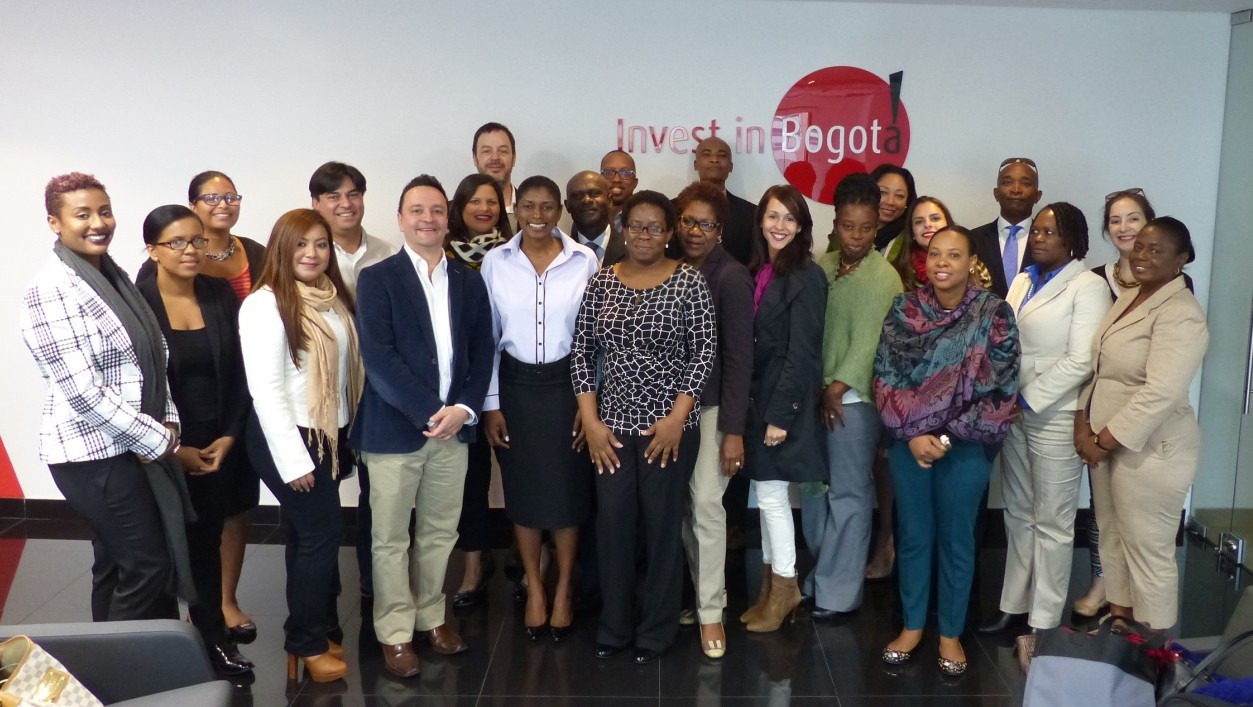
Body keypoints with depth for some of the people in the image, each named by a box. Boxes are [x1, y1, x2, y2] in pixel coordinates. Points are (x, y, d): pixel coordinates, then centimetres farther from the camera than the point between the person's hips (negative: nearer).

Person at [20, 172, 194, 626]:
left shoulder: (113, 276, 10)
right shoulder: (50, 291, -17)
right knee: (149, 565, -3)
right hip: (93, 454, -8)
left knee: (116, 565, 16)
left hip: (125, 448, 8)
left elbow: (150, 360, 12)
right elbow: (83, 391, -21)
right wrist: (156, 439, -15)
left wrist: (168, 423, -2)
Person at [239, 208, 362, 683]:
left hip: (330, 435, 7)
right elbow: (266, 389, -18)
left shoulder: (334, 299, 7)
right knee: (322, 533, -2)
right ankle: (308, 643, 16)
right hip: (289, 438, -7)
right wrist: (293, 459, -19)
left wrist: (347, 436, 6)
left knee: (309, 535, 16)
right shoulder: (265, 304, -15)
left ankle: (312, 630, 29)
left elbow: (347, 368, 9)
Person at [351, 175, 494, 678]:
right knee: (391, 538, 6)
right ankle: (395, 633, 19)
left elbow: (482, 354, 7)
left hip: (454, 428, 4)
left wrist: (463, 410, -8)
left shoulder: (469, 282, 10)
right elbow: (378, 358, -13)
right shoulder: (377, 279, -4)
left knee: (440, 533, 14)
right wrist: (429, 413, -18)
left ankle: (431, 616, 30)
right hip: (394, 429, -4)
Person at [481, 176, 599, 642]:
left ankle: (564, 590, 25)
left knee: (567, 490, 7)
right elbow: (487, 337, 1)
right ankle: (534, 589, 27)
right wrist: (490, 404, -1)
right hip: (515, 386, 1)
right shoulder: (495, 262, -2)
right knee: (523, 491, 10)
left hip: (566, 385, -1)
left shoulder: (584, 261, -5)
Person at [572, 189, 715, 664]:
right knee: (612, 523, 8)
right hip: (612, 422, 3)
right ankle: (614, 626, 27)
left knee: (662, 524, 7)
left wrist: (676, 418, -12)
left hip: (670, 424, -2)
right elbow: (581, 351, 3)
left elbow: (704, 351, -7)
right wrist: (590, 420, -3)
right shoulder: (601, 282, 3)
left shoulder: (689, 282, -5)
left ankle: (656, 630, 26)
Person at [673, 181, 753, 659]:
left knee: (706, 503, -6)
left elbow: (739, 357, -12)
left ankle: (711, 611, 8)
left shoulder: (731, 277, -10)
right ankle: (699, 590, 27)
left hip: (712, 404, -5)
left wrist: (734, 430, -15)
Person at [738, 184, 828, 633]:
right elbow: (747, 345, 9)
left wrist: (781, 414, -18)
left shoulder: (807, 277, -12)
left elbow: (802, 353, -16)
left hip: (784, 398, -7)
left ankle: (784, 586, 16)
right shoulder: (756, 272, 9)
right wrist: (756, 406, 6)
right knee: (765, 491, 13)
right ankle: (771, 585, 25)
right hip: (756, 395, 7)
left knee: (770, 492, -1)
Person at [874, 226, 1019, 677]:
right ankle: (912, 625, 29)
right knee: (912, 536, 12)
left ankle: (950, 633, 27)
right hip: (908, 443, 2)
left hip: (965, 446, -2)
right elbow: (885, 377, -2)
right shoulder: (903, 310, -1)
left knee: (955, 539, 10)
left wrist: (947, 436, -13)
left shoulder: (994, 314, -7)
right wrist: (913, 434, -13)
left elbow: (1001, 390, -9)